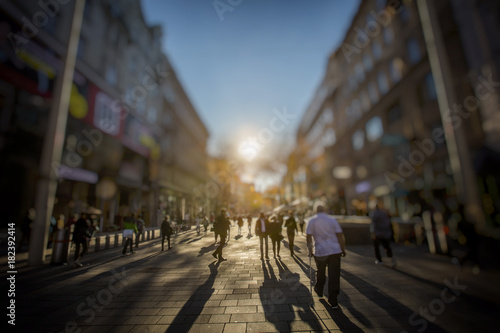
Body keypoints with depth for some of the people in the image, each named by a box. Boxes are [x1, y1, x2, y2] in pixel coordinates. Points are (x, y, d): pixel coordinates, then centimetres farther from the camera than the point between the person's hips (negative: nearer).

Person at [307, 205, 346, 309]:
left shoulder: (312, 221, -1)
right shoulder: (333, 220, 2)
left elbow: (309, 237, -3)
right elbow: (340, 235, 0)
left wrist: (310, 250, 7)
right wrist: (343, 249, 7)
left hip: (320, 251, -1)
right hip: (335, 250, 1)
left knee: (320, 273, 20)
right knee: (334, 275, 6)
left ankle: (319, 290, 42)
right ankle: (333, 301, 8)